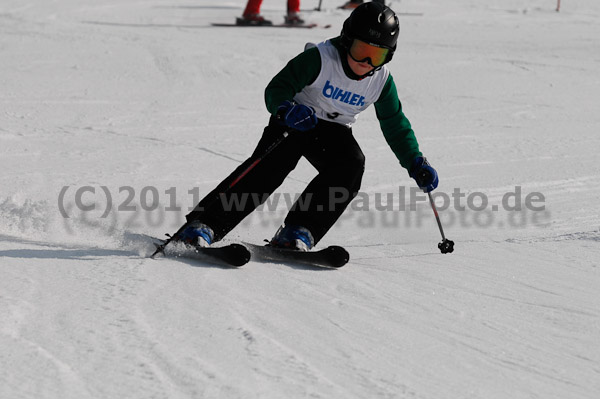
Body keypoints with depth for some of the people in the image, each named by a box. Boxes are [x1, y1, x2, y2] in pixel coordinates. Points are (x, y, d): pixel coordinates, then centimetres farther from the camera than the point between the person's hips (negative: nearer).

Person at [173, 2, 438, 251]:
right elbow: (276, 89, -22)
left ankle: (298, 232, -29)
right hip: (294, 121, -4)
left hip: (334, 131, 4)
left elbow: (395, 126, 5)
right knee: (272, 164, -30)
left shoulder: (382, 81, -7)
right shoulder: (320, 59, -21)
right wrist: (286, 109, -44)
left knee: (351, 164, -28)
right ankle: (202, 224, -36)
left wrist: (416, 163, -5)